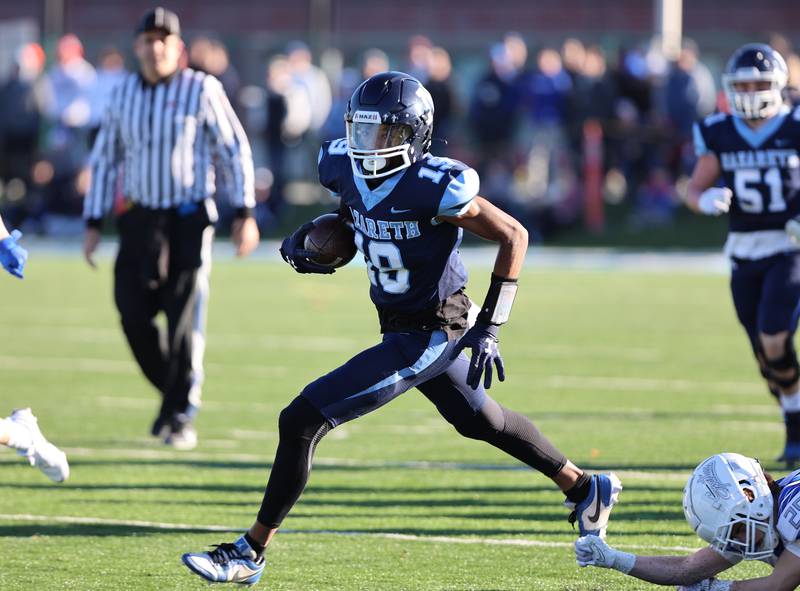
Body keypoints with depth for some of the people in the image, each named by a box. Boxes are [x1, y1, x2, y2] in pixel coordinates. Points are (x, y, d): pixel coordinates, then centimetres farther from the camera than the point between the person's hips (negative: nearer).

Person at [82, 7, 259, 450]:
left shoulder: (202, 90, -4)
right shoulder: (123, 94, 8)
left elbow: (234, 150, -2)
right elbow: (105, 160, 13)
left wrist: (245, 213, -7)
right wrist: (93, 224, 9)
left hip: (189, 218, -4)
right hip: (139, 218, 4)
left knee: (185, 319, -6)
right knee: (134, 316, -1)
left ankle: (181, 416, 2)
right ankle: (172, 392, 22)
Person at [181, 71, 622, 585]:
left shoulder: (434, 186, -27)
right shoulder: (346, 166, -5)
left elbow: (514, 235, -17)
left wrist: (490, 328, -19)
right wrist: (305, 238, 0)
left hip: (427, 335, -9)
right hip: (402, 326, 9)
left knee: (302, 422, -13)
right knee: (481, 421, 29)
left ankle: (250, 553, -4)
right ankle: (587, 490, 49)